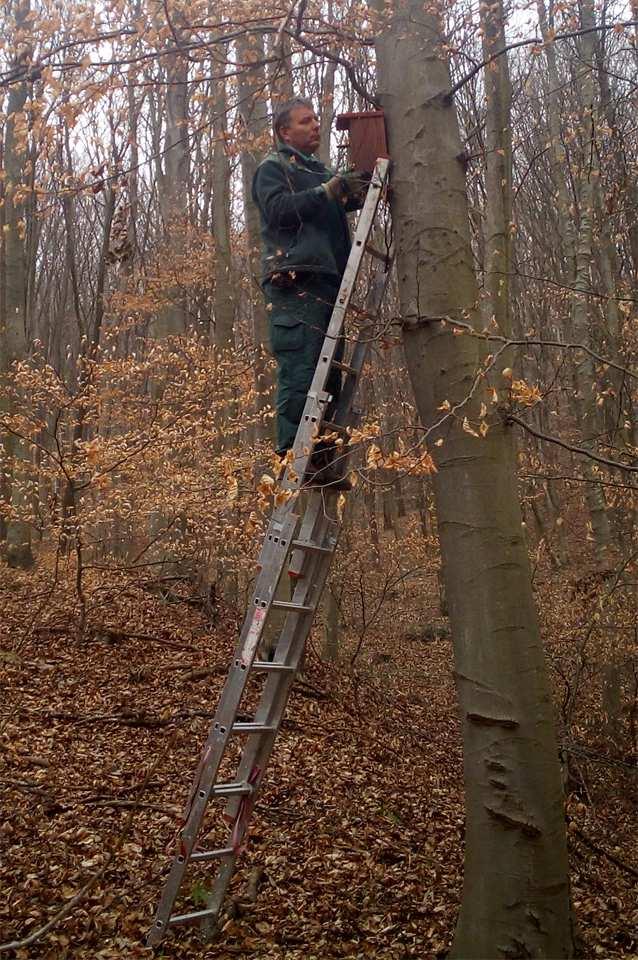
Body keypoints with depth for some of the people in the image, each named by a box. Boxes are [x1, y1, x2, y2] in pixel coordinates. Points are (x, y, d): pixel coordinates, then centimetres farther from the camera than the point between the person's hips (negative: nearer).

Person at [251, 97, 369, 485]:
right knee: (299, 374, -14)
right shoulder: (272, 167, 7)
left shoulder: (324, 172, 30)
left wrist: (358, 189, 0)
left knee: (329, 376, 4)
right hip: (295, 283, -8)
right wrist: (329, 191, -16)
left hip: (329, 282, 8)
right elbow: (279, 210, -11)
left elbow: (342, 205, 20)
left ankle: (321, 460, 7)